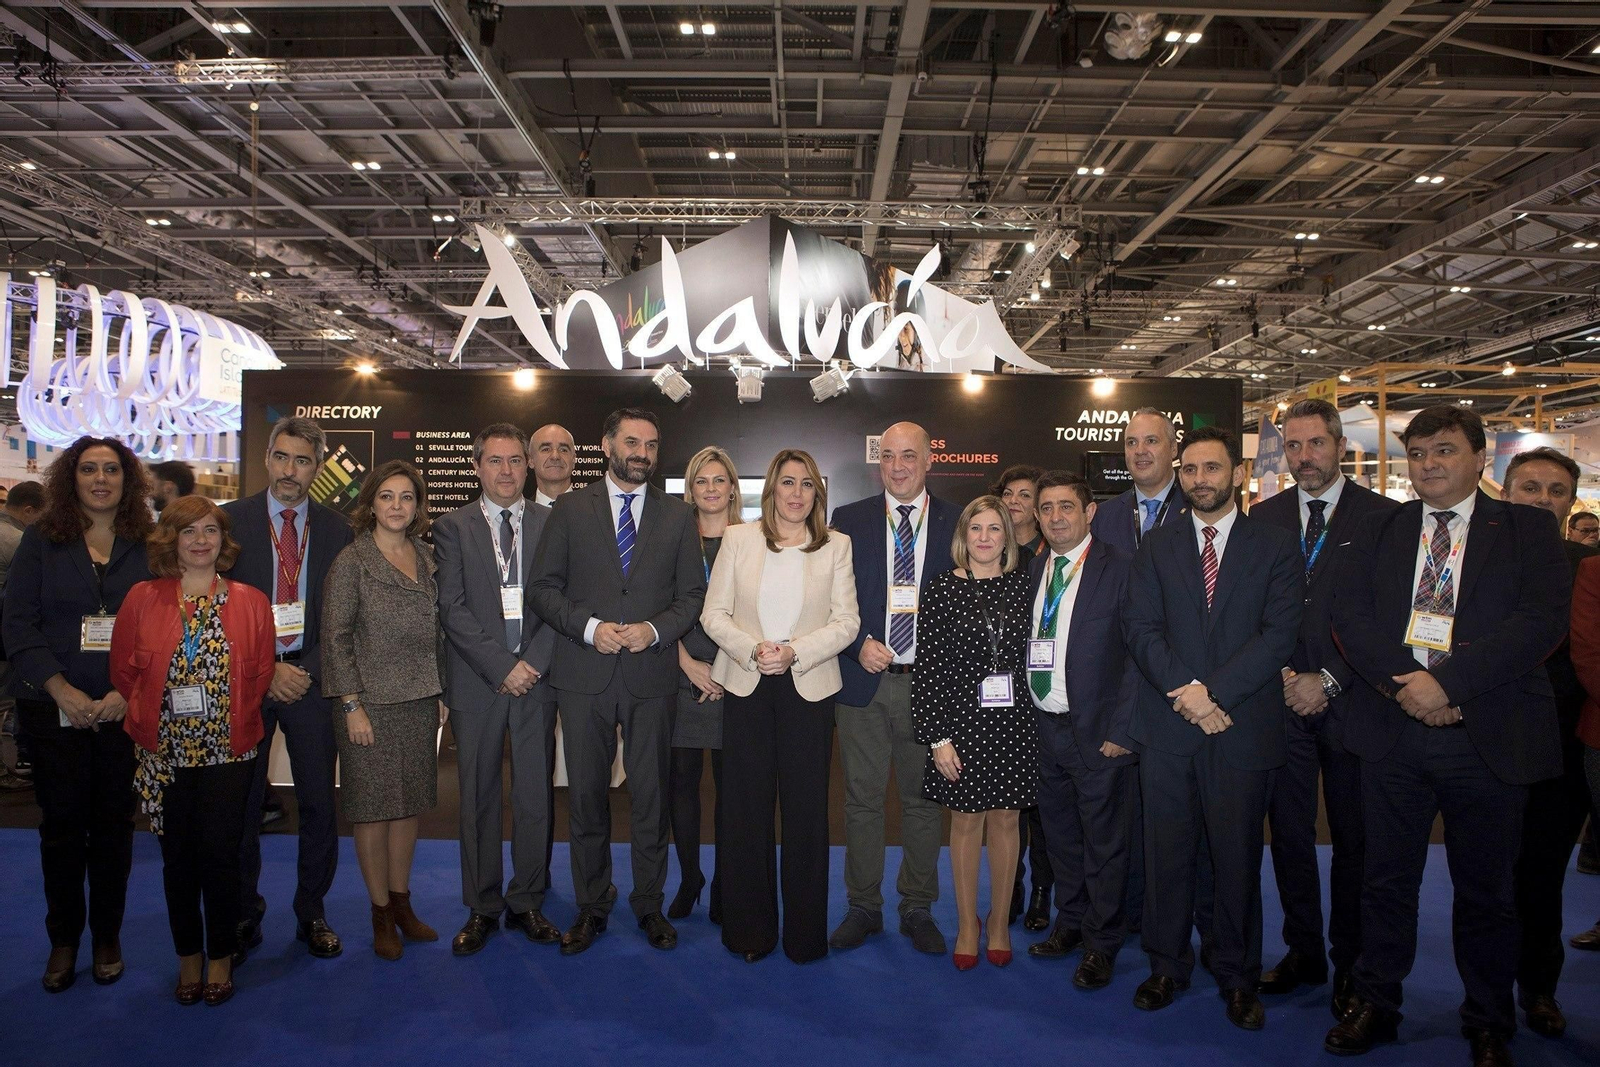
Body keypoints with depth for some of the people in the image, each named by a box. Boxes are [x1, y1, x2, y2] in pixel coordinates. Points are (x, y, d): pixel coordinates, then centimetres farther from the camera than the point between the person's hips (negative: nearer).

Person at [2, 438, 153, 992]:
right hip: (54, 710, 0)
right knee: (62, 824, 8)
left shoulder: (146, 547, 3)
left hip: (124, 711, 0)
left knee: (113, 824, 8)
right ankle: (63, 940, 23)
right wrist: (61, 690, -13)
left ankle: (107, 936, 22)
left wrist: (128, 692, -13)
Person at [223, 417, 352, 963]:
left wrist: (307, 671, -7)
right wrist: (265, 670, -10)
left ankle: (311, 913, 21)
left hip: (311, 677, 1)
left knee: (318, 801, 5)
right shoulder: (231, 519, 0)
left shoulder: (336, 528, 5)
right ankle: (244, 915, 23)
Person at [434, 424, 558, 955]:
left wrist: (534, 661, -10)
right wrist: (501, 667, -11)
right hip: (476, 681, -1)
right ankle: (482, 908, 21)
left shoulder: (552, 523, 7)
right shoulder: (452, 527, 4)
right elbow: (452, 608, -4)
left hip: (536, 677, 1)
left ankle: (526, 902, 21)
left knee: (535, 796, 6)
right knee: (478, 799, 7)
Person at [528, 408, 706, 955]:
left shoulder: (678, 515, 9)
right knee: (586, 793, 8)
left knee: (651, 795, 7)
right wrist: (589, 627, -12)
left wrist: (655, 629, -11)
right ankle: (591, 907, 23)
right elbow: (543, 587, 2)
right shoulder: (569, 509, 5)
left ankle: (649, 905, 23)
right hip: (584, 676, 0)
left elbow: (692, 594, 7)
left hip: (652, 674, 1)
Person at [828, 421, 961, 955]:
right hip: (863, 680, 0)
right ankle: (863, 906, 26)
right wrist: (859, 646, -12)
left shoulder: (957, 523, 2)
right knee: (862, 799, 9)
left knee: (924, 800, 10)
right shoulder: (849, 520, 4)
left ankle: (918, 908, 27)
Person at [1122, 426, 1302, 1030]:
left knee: (1238, 857, 8)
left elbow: (1280, 634, -6)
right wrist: (1185, 692, -13)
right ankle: (1167, 965, 25)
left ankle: (1237, 976, 24)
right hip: (1167, 726, 2)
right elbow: (1140, 628, 1)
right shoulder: (1156, 548, 10)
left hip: (1244, 726, -1)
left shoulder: (1275, 546, 4)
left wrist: (1213, 691, -15)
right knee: (1166, 853, 8)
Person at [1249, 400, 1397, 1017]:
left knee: (1354, 839, 7)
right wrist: (1282, 676, -5)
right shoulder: (1263, 518, 8)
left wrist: (1328, 680, -10)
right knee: (1289, 834, 8)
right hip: (1282, 698, 2)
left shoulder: (1383, 518, -1)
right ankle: (1303, 954, 23)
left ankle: (1349, 964, 22)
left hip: (1350, 700, -2)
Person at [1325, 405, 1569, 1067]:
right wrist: (1406, 684, -15)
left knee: (1486, 890, 12)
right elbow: (1349, 615, -2)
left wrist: (1448, 682, -20)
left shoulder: (1528, 529, 3)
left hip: (1490, 738, -1)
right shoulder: (1378, 530, 9)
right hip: (1394, 730, 2)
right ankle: (1375, 1006, 28)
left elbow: (1543, 620, -11)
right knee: (1387, 880, 12)